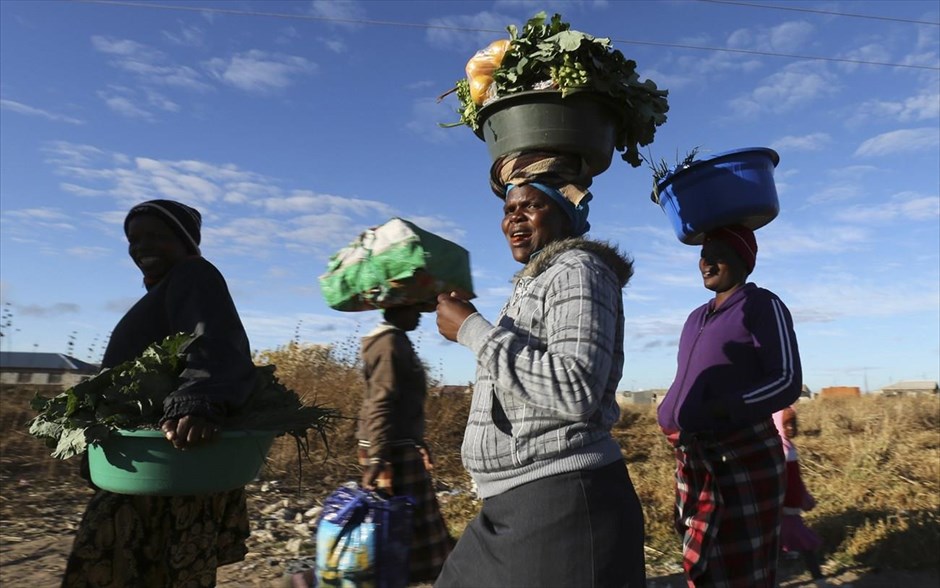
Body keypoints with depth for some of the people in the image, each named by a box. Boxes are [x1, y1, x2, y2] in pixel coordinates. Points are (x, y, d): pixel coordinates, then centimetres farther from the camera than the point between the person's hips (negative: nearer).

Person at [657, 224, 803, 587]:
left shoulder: (763, 306, -3)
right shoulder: (698, 318, 18)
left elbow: (787, 382, -12)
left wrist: (717, 410, -23)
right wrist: (671, 415, 5)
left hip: (744, 459, -7)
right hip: (695, 460, 7)